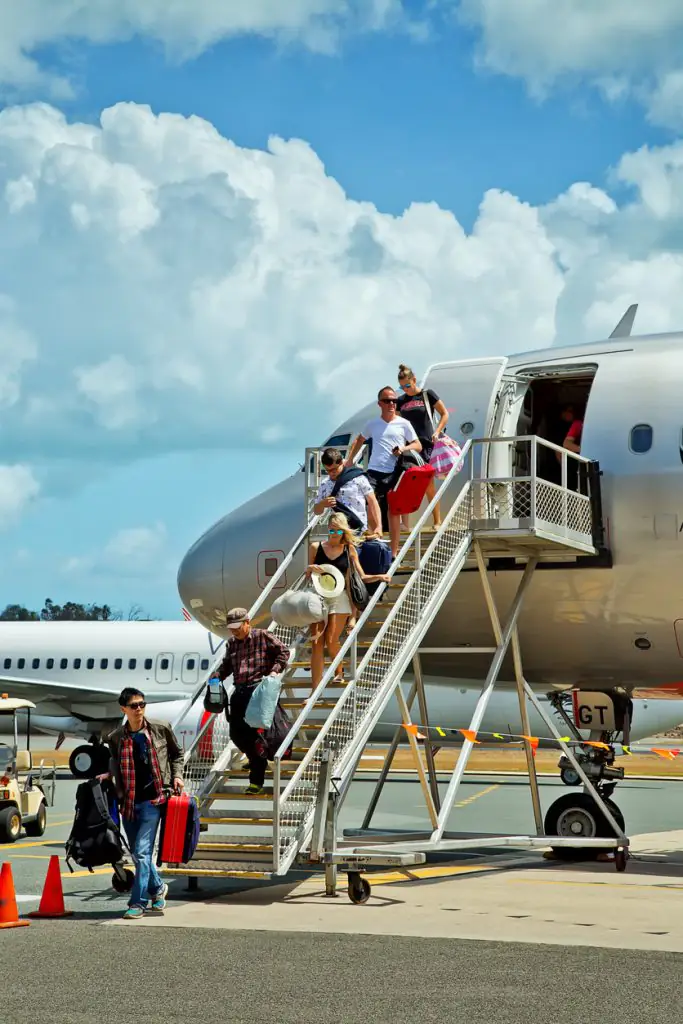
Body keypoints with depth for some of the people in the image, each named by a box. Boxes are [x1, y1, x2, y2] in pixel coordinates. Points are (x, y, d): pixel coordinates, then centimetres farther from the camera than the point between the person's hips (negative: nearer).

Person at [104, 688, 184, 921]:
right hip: (129, 801, 4)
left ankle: (138, 903, -7)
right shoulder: (116, 738, 4)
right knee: (138, 853, 13)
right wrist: (109, 774, 2)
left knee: (142, 851, -12)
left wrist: (176, 776, 2)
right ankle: (157, 888, 37)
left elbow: (177, 754, 15)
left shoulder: (160, 729, 0)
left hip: (153, 799, -4)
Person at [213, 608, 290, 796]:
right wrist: (216, 676, 8)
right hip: (239, 691, 6)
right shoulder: (231, 643, 15)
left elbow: (284, 651, 1)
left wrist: (275, 670, -11)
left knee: (255, 732, -9)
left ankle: (256, 780, -4)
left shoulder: (263, 636, -1)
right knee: (236, 733, 8)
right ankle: (256, 760, 37)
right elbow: (226, 665, 25)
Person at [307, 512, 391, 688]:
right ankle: (316, 690, -4)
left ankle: (339, 672, 25)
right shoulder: (316, 547, 4)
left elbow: (362, 577, 5)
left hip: (339, 598, -1)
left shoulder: (349, 549, 3)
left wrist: (379, 577, -11)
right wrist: (310, 568, -12)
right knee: (317, 643, -4)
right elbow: (305, 575, 10)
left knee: (331, 641, -7)